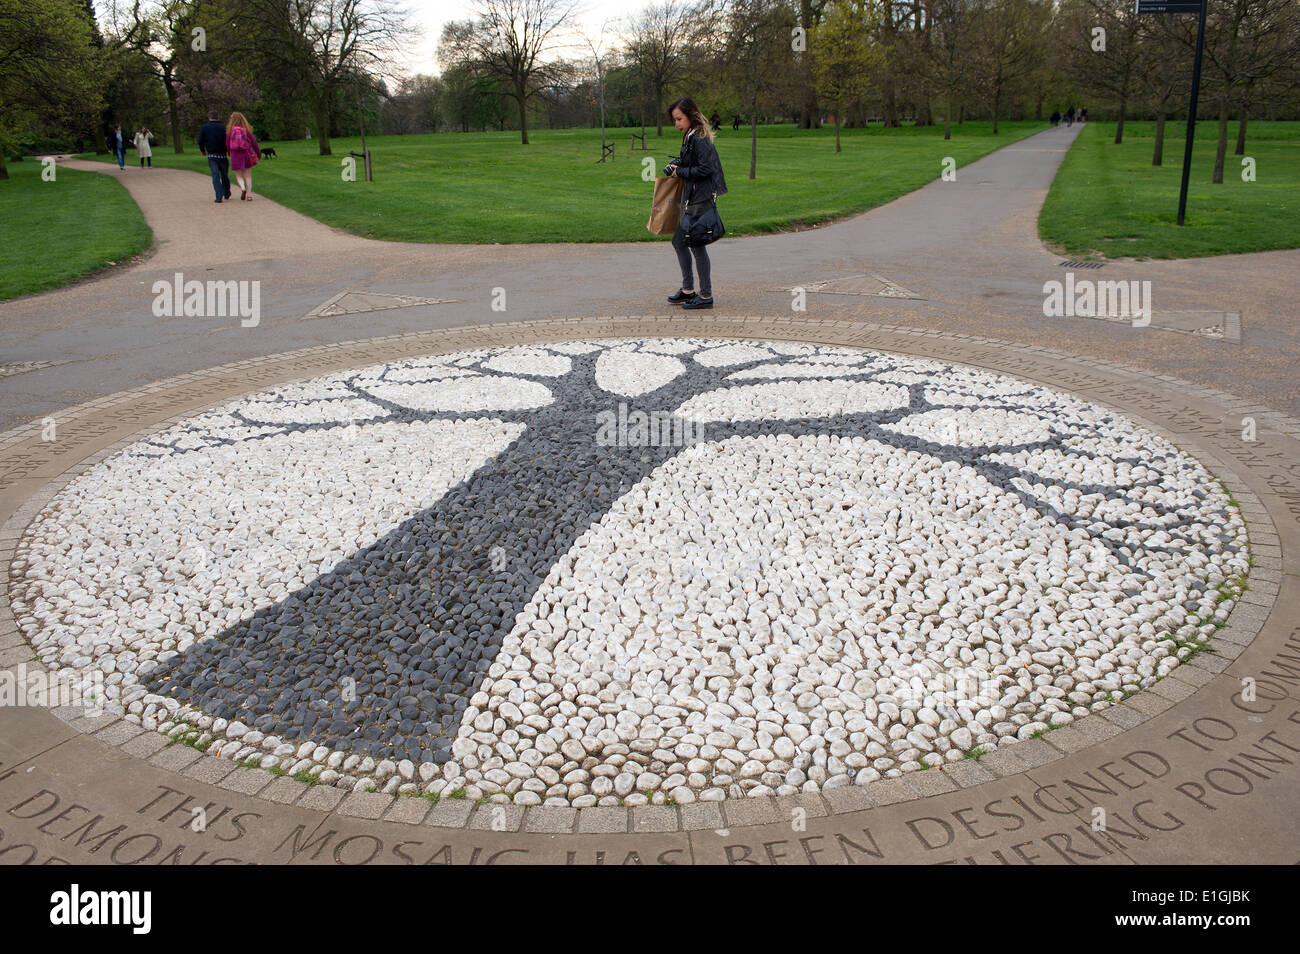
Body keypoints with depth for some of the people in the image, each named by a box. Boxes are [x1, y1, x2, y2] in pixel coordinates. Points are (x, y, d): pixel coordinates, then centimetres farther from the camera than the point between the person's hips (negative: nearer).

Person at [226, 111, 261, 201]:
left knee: (239, 176, 11)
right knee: (248, 176, 10)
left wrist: (229, 154, 19)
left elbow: (227, 145, 0)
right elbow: (254, 143, -1)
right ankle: (249, 194, 5)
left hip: (235, 156, -1)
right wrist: (259, 154, 12)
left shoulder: (230, 131, -3)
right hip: (247, 155, 1)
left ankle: (243, 188, -16)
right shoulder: (247, 130, -3)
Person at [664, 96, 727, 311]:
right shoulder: (689, 137, 14)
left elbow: (705, 169, -22)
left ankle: (706, 296, 5)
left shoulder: (699, 139, -16)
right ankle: (688, 290, 25)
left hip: (701, 199, -10)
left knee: (696, 244, -4)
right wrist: (677, 167, 5)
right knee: (679, 241, 15)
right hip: (690, 198, 10)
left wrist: (680, 172, -13)